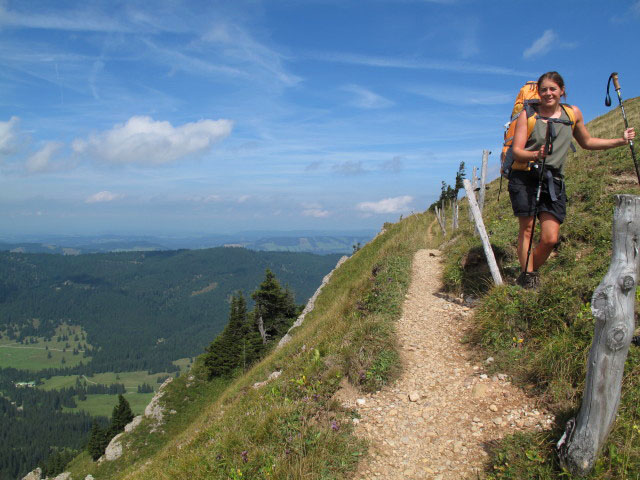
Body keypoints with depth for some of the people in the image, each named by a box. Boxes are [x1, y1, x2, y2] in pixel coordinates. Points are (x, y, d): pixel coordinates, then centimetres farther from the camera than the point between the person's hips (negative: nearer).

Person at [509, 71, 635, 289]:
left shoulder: (573, 113, 11)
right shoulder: (528, 115, 1)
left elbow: (587, 142, 26)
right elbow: (516, 151, -6)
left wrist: (621, 140, 21)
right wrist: (536, 154, -27)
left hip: (554, 181, 3)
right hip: (525, 177, -2)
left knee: (550, 239, -5)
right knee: (527, 228, -6)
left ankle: (530, 273, 18)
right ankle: (527, 276, 8)